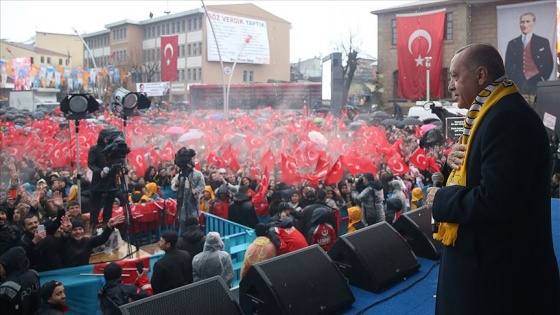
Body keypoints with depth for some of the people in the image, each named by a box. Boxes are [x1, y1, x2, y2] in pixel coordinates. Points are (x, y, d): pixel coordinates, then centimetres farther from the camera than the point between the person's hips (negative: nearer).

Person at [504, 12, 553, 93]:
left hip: (537, 85, -1)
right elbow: (508, 66, 9)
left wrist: (541, 81, -7)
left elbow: (549, 64, 5)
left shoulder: (543, 42, 7)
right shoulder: (512, 43, 11)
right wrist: (513, 82, -4)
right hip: (517, 85, 1)